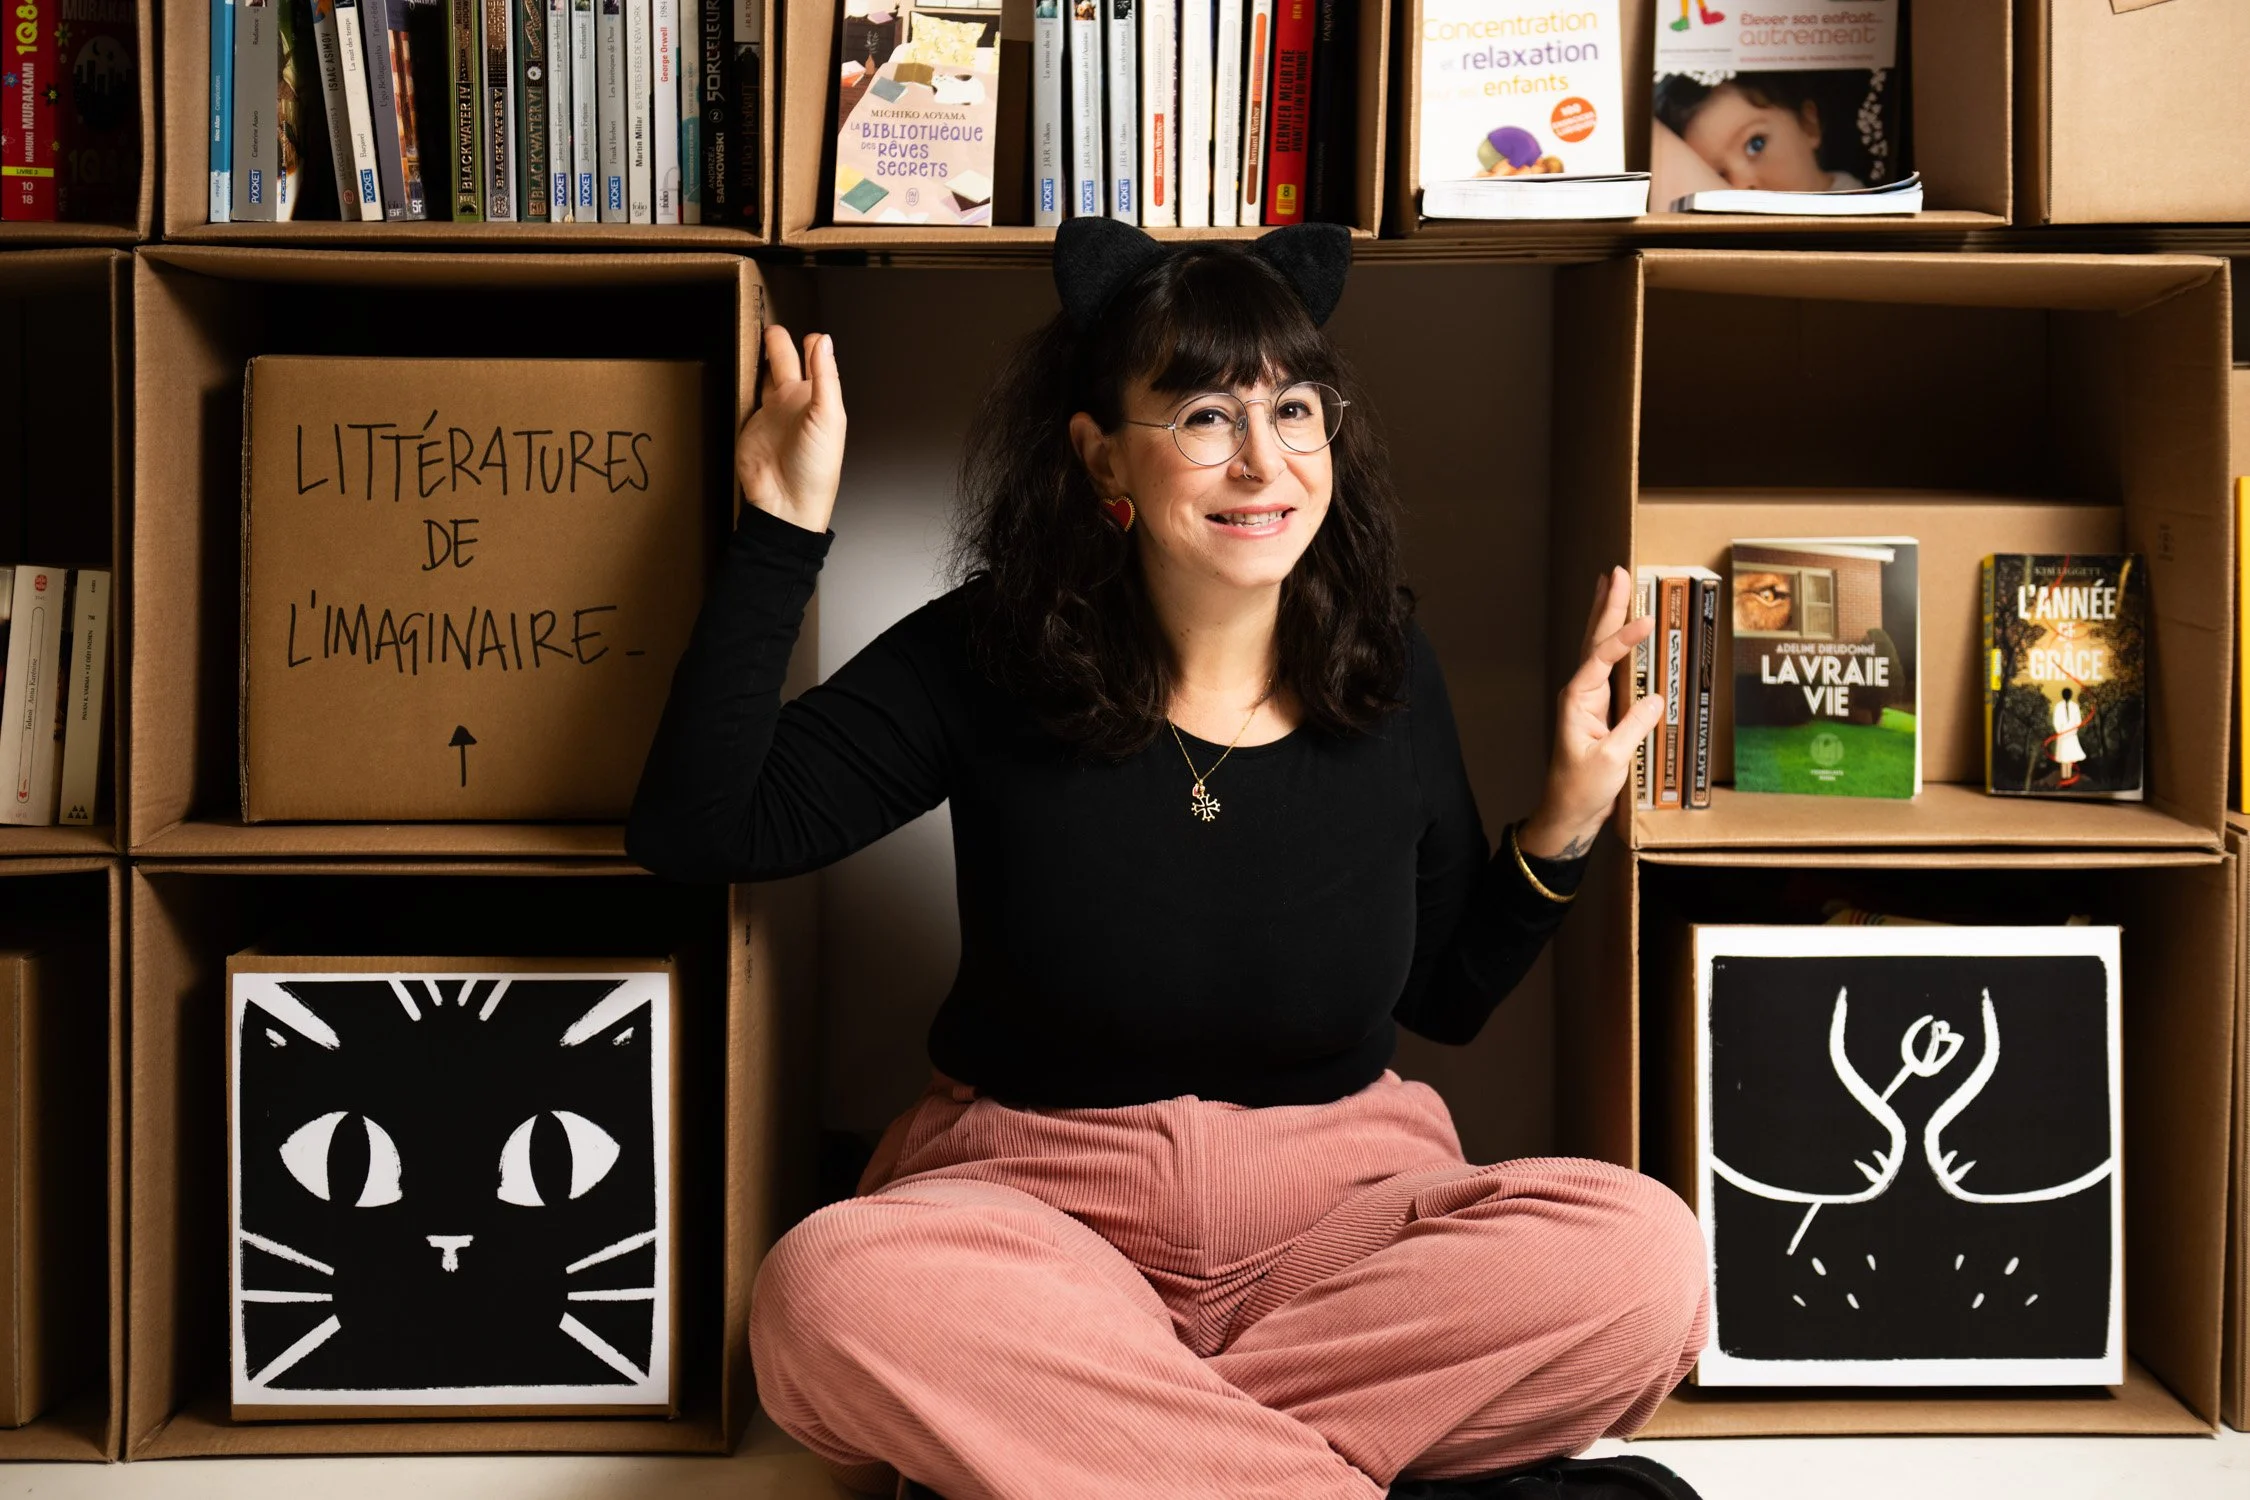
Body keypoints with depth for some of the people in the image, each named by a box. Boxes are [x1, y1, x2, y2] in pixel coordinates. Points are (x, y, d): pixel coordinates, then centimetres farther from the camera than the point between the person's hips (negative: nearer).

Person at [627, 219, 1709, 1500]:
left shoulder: (1383, 664, 1)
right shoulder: (991, 656, -5)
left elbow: (1446, 995, 13)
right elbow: (696, 832, -11)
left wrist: (1565, 825, -2)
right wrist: (785, 530, -13)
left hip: (1338, 1212, 3)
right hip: (1033, 1207, -2)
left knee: (1645, 1259, -27)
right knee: (831, 1288, -35)